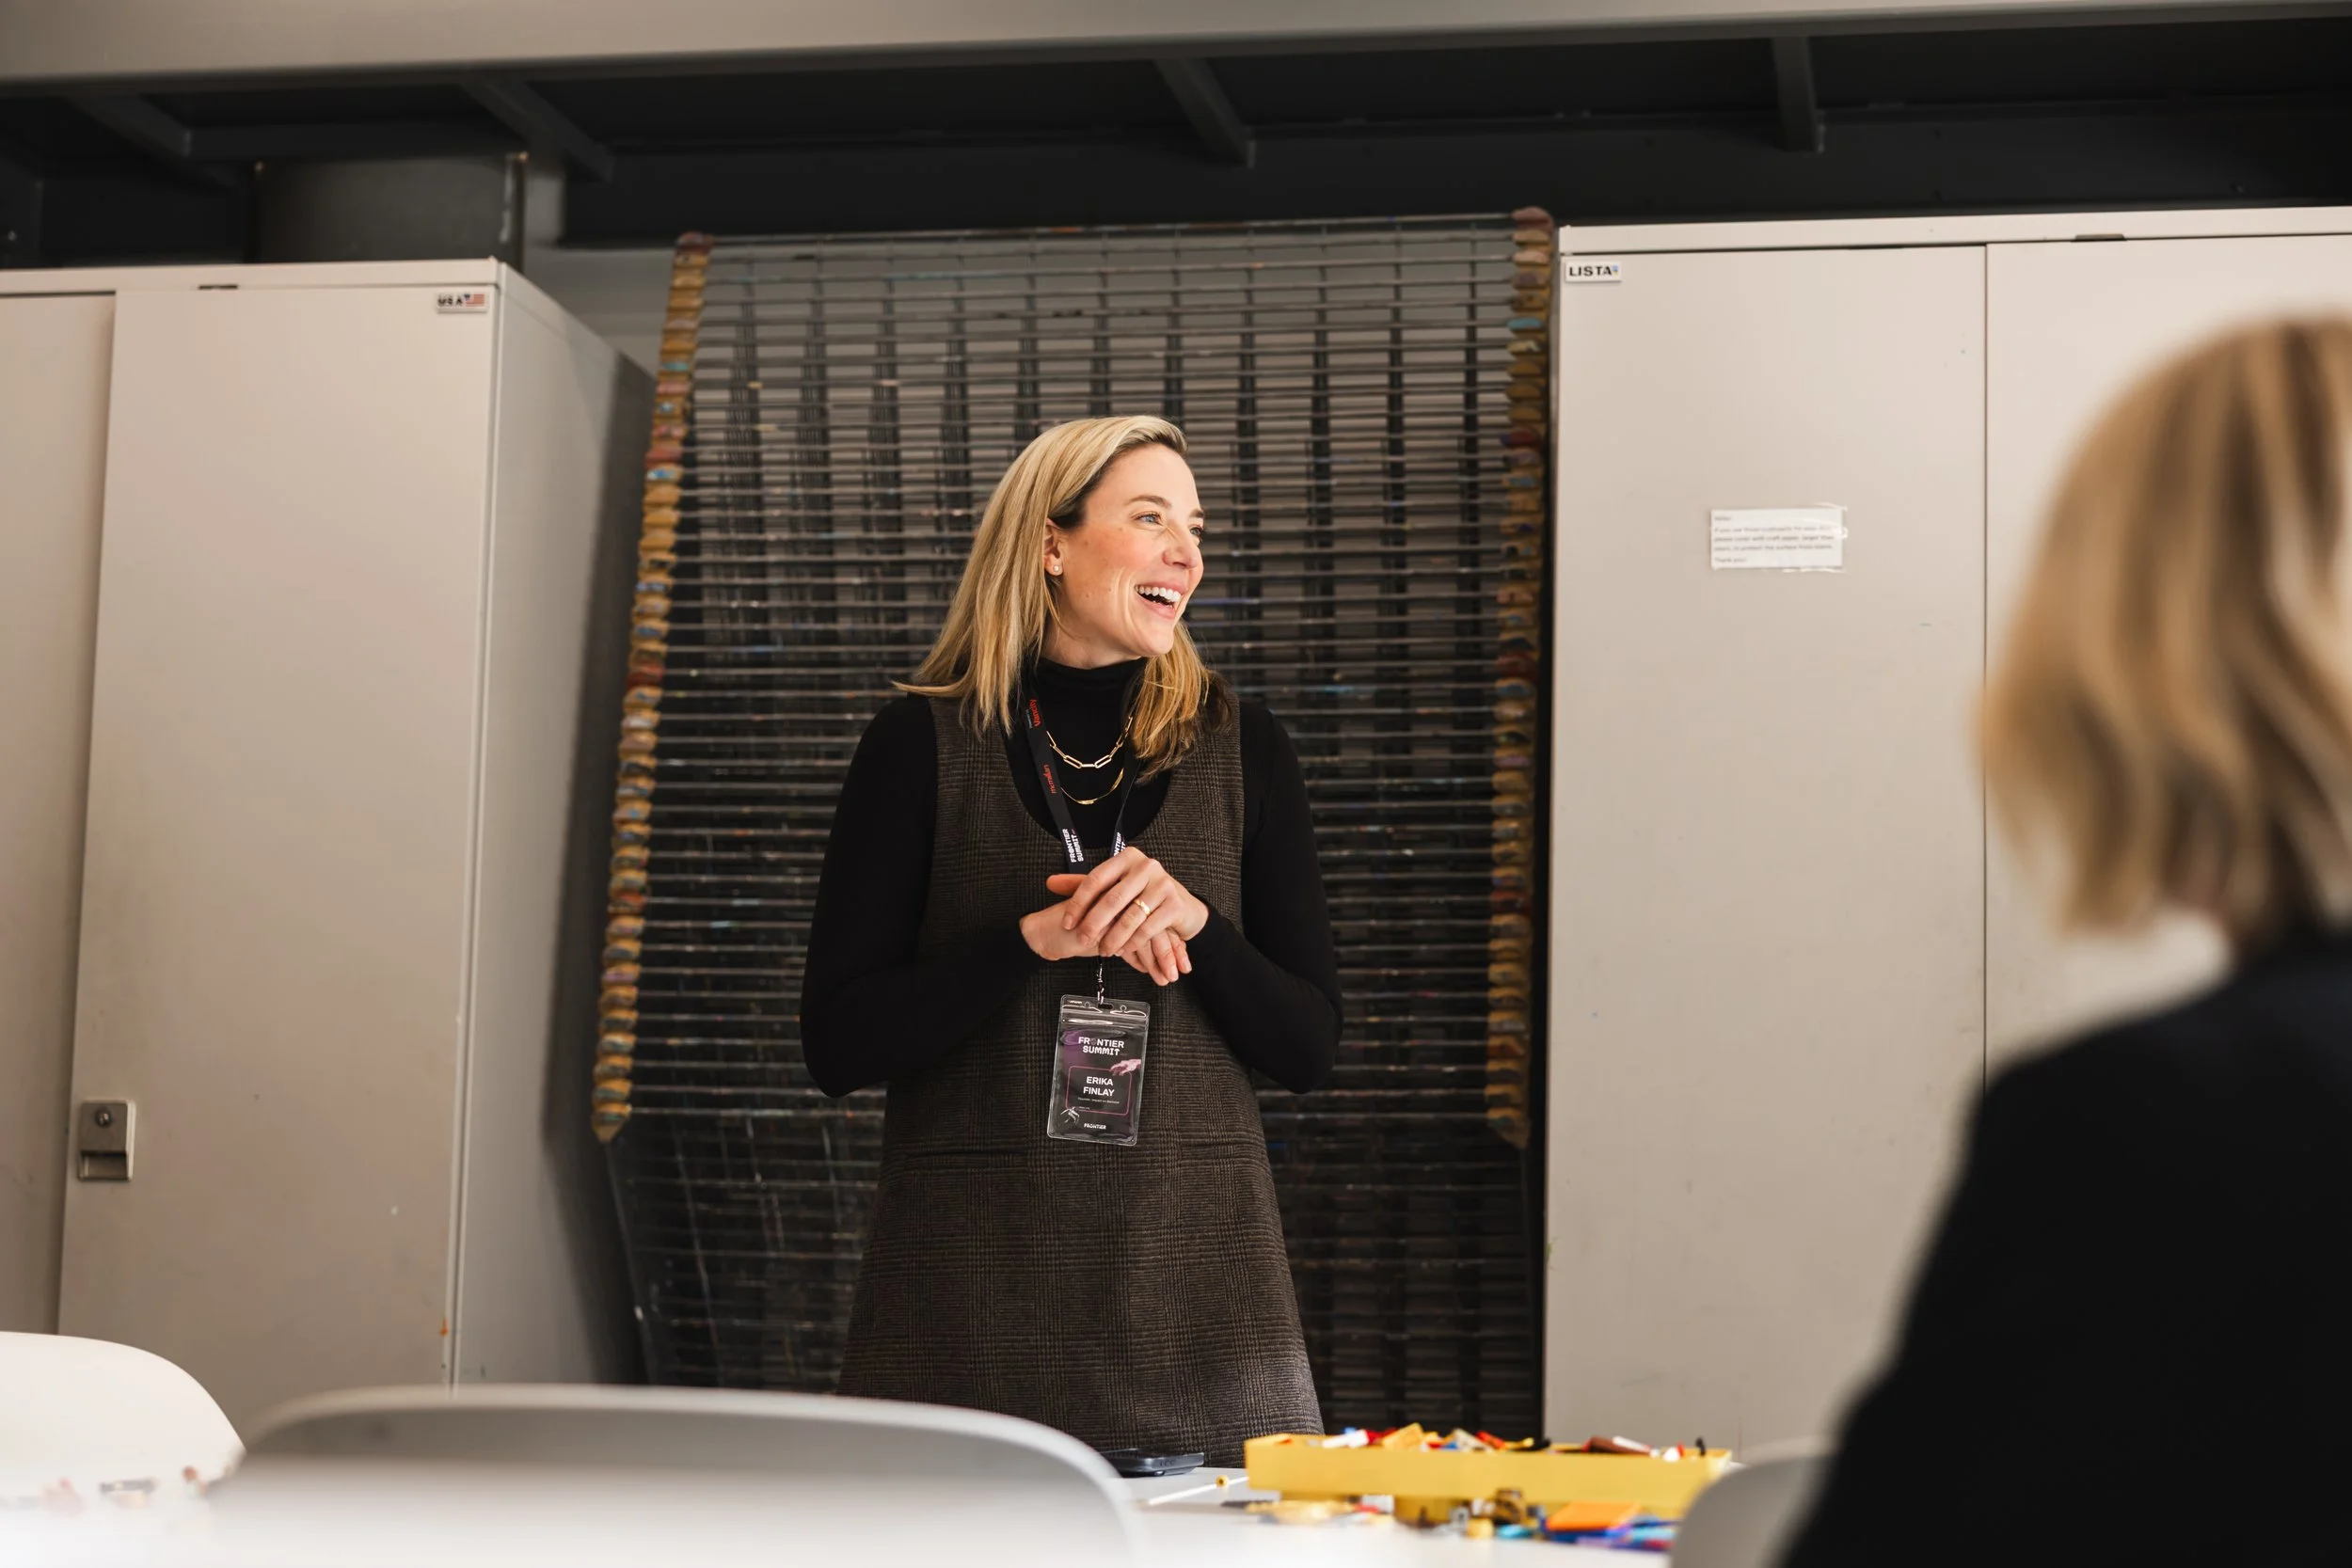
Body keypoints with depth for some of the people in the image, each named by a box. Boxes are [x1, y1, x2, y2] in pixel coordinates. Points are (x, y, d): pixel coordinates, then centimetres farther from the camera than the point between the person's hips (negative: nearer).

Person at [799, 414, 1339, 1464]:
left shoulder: (1239, 748, 8)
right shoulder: (927, 741, 2)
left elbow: (1309, 1048, 7)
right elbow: (836, 1044, -3)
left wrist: (1194, 922, -11)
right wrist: (1036, 941, -15)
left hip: (1195, 1281, 2)